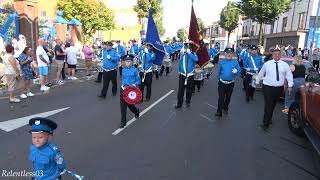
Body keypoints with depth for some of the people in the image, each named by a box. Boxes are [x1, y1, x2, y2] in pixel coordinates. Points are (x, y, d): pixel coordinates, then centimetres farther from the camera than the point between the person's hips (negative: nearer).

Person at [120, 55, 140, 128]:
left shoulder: (135, 70, -8)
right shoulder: (123, 69, 6)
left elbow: (138, 80, -3)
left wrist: (134, 84, -20)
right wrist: (123, 84, 3)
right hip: (123, 89, 4)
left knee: (129, 104, 5)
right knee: (122, 105, 2)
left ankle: (136, 111, 41)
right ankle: (123, 121, 15)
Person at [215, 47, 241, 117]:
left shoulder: (235, 62, -4)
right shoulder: (221, 62, -3)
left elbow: (239, 71, -5)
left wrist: (236, 71, -26)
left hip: (231, 83, 1)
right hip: (222, 83, -1)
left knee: (228, 97, 16)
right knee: (221, 97, -4)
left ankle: (225, 108, 38)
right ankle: (219, 111, 3)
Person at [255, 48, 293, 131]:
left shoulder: (285, 65, 4)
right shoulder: (267, 64, 0)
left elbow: (289, 75, 5)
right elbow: (261, 73, 11)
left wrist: (290, 85, -5)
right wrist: (257, 82, 18)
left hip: (279, 88, 3)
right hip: (268, 87, -3)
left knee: (273, 105, 14)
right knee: (268, 105, -8)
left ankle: (269, 119, 33)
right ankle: (266, 123, -3)